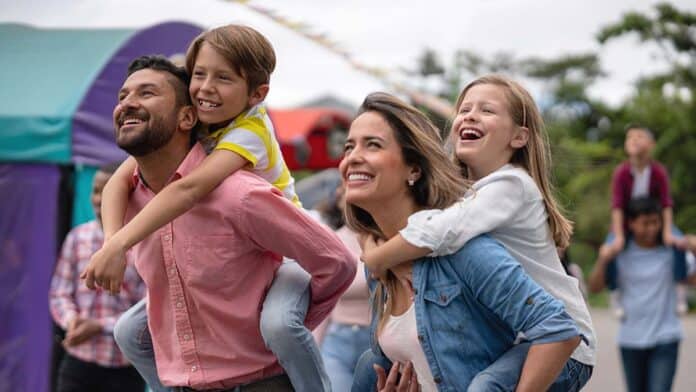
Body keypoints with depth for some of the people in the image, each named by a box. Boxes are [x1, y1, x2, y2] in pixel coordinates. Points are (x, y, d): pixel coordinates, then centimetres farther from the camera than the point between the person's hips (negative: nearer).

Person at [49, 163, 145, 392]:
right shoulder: (78, 237, 2)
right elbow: (59, 293, 6)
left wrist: (100, 327, -18)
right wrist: (72, 320, -15)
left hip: (124, 368, -2)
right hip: (78, 362, 2)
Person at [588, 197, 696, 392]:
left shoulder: (672, 251, -1)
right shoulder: (621, 253, 0)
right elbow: (595, 287, -2)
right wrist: (602, 260, -19)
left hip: (665, 337, -2)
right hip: (630, 339, 2)